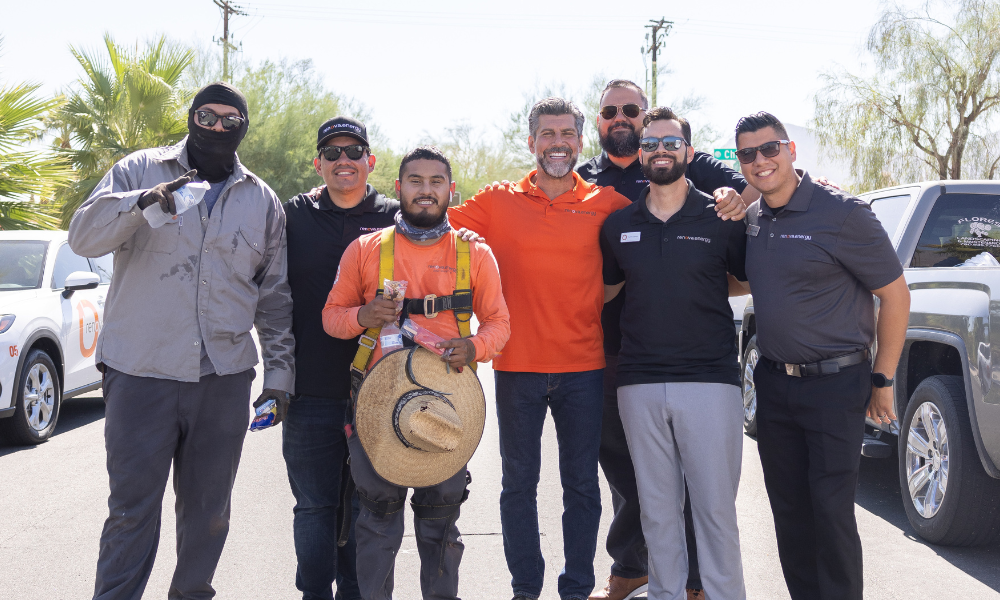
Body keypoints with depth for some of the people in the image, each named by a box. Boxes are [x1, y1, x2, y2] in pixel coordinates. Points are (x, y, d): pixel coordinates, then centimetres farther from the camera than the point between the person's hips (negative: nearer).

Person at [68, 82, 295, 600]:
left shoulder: (263, 201, 12)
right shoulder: (140, 170, 5)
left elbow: (275, 295, 15)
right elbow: (84, 236, -6)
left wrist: (280, 371, 9)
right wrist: (141, 202, -24)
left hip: (224, 377, 3)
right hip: (140, 371, -3)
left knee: (209, 508, 11)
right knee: (132, 505, -3)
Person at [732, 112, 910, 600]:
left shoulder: (841, 213, -12)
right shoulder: (751, 218, 7)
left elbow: (895, 294, -8)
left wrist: (883, 380, -6)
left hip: (835, 384, -6)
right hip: (773, 384, 6)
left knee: (830, 510, -5)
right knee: (788, 507, 12)